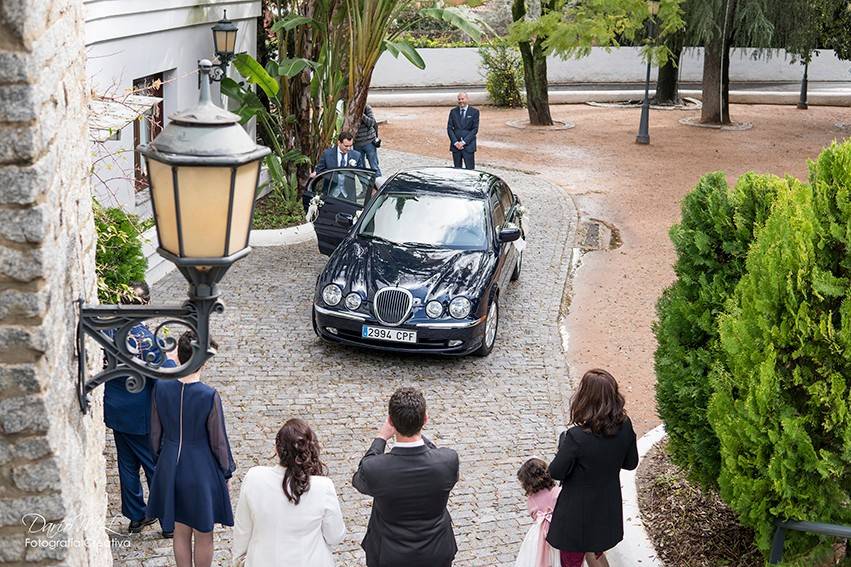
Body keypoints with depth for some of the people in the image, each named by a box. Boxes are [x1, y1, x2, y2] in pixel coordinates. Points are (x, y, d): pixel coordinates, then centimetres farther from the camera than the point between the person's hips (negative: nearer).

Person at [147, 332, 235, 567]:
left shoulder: (161, 388, -11)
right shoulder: (209, 396, -23)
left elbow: (156, 432, 1)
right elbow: (218, 441, -13)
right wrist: (227, 470, 4)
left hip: (171, 466, 4)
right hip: (202, 469, -4)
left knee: (180, 531, 19)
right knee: (203, 536, 14)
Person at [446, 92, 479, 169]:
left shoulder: (474, 112, 1)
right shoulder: (453, 112, 9)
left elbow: (475, 129, -4)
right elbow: (449, 128, 6)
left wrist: (464, 142, -12)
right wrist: (455, 142, -8)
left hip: (468, 145, -3)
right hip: (455, 145, 3)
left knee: (470, 169, -6)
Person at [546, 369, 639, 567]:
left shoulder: (577, 437, -32)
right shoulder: (625, 427, -17)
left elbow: (556, 472, -18)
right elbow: (631, 463, -1)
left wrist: (563, 441, -7)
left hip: (577, 512, -5)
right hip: (608, 510, 5)